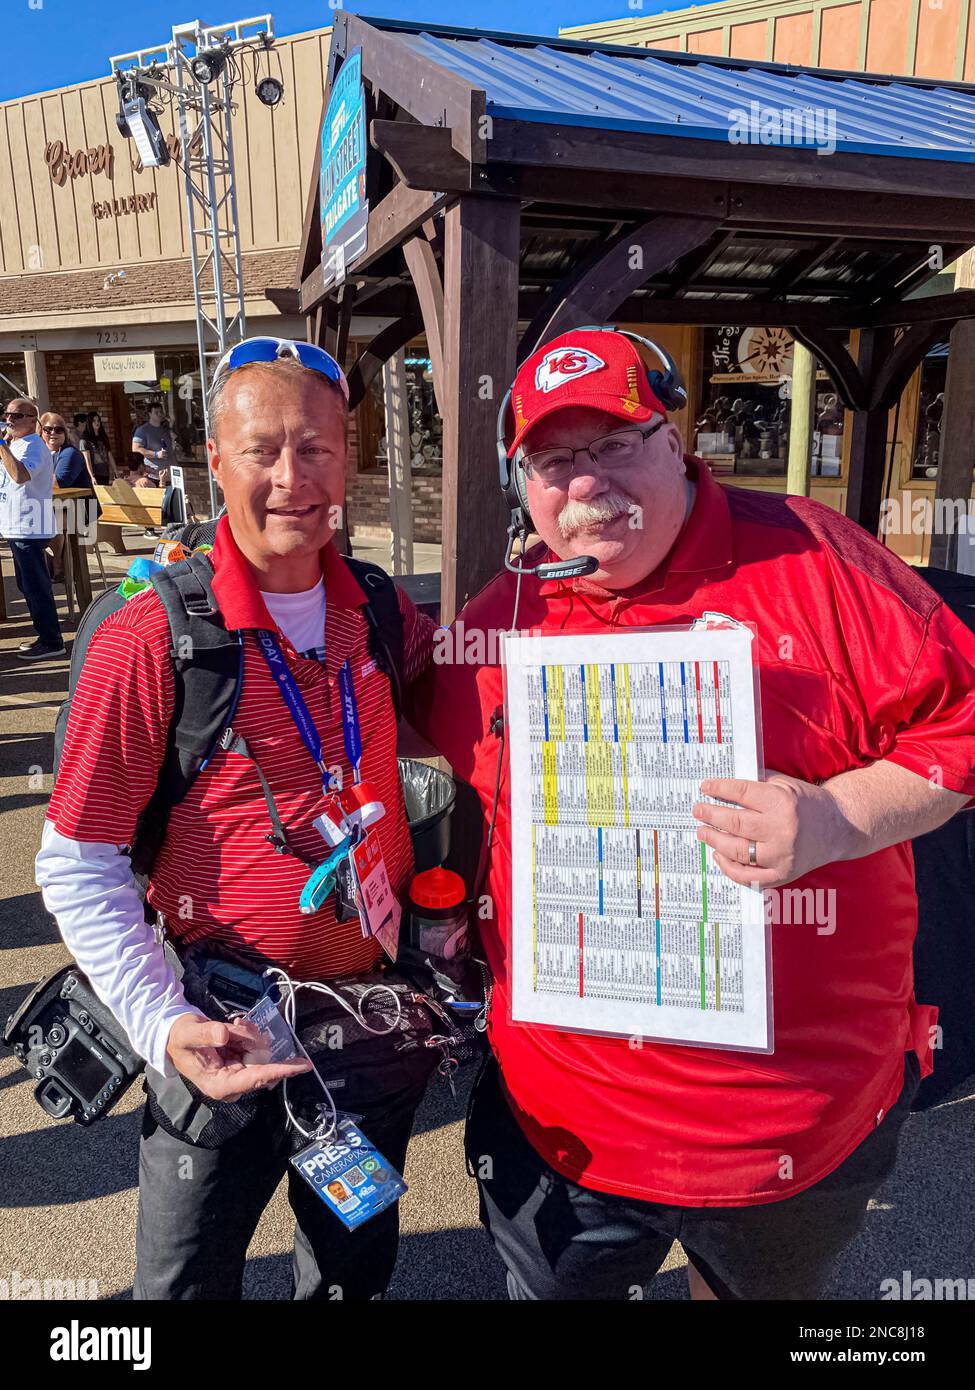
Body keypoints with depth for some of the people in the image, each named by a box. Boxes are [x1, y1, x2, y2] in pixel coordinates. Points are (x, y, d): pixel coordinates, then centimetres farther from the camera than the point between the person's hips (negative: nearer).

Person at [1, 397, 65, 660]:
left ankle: (51, 642, 1)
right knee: (29, 586, 16)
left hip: (29, 528, -11)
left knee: (36, 587, -6)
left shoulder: (32, 446, -14)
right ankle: (45, 636, 25)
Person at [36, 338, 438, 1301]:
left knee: (357, 1268, 27)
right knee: (189, 1281, 20)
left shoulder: (384, 617, -4)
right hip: (227, 1038, -3)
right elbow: (77, 870, -12)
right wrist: (163, 1025, -22)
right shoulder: (149, 642, -17)